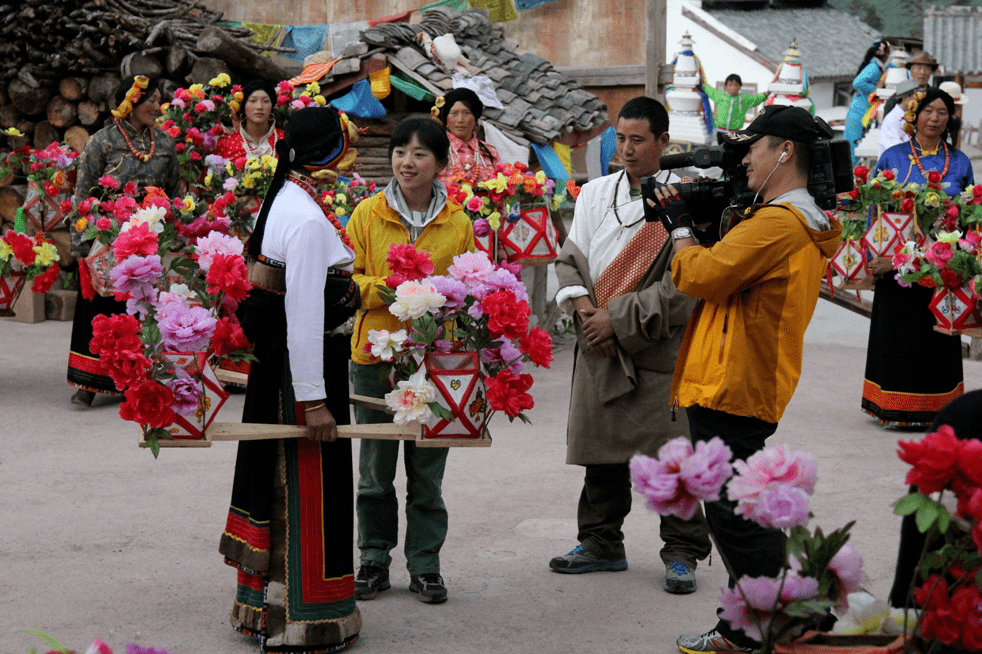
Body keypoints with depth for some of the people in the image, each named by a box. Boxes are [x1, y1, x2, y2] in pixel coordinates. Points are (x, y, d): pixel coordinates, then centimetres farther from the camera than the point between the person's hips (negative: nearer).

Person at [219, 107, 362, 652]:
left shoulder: (285, 198, 9)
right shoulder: (308, 219, -22)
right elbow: (303, 315, -25)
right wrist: (314, 398, -23)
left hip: (275, 361, 10)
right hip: (305, 362, -10)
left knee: (282, 482, 18)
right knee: (307, 489, 0)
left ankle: (265, 606, 31)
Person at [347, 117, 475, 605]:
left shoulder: (458, 223, 3)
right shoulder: (367, 214, 1)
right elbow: (346, 279, 1)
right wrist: (388, 289, -15)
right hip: (375, 353, 0)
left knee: (427, 470, 6)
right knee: (375, 468, 8)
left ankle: (425, 565, 17)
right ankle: (374, 562, 20)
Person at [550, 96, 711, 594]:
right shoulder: (595, 194, 9)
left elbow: (683, 287, -14)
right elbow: (569, 259, 12)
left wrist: (619, 319, -15)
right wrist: (583, 306, -7)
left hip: (660, 352, -5)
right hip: (598, 348, 5)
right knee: (601, 449, 13)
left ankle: (682, 552, 11)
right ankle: (601, 544, 27)